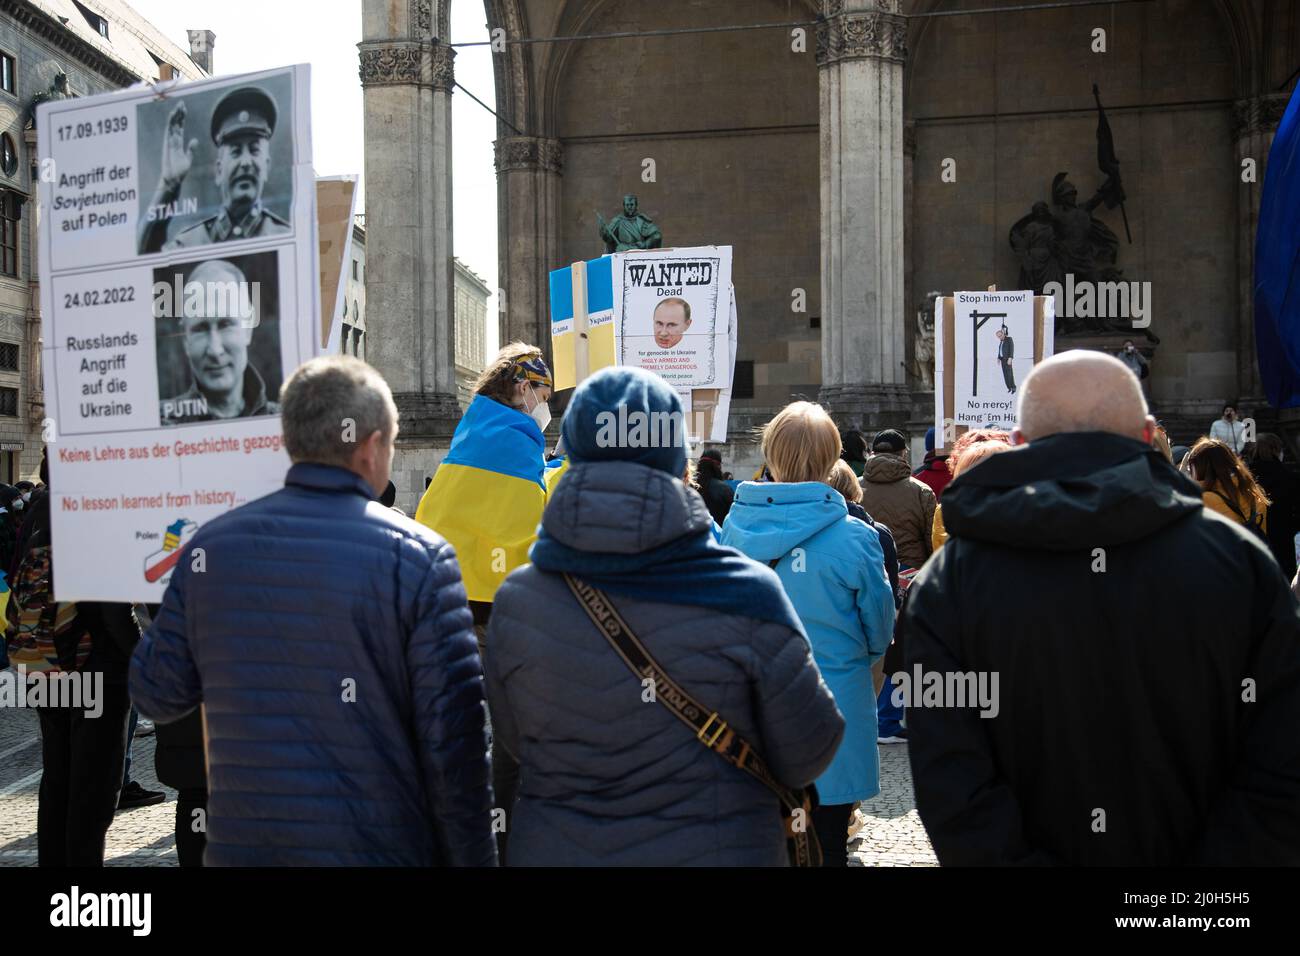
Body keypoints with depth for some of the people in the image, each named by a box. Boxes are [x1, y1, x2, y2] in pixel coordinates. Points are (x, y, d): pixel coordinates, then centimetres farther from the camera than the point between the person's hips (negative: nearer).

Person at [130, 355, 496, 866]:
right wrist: (474, 856, -5)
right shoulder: (418, 556, -13)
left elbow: (156, 695, 5)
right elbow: (454, 737, -15)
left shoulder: (210, 545, -2)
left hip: (242, 844, 3)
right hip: (382, 846, -3)